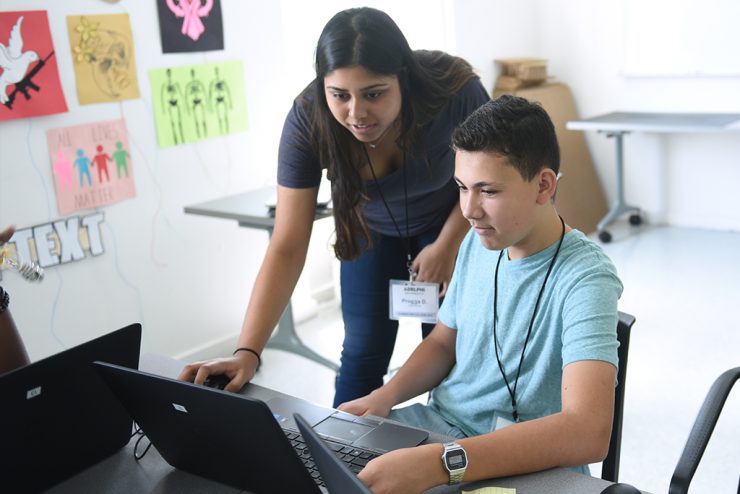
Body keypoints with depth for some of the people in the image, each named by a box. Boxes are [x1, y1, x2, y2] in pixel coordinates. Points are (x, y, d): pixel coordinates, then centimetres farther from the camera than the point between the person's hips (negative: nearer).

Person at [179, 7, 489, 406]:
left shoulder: (454, 89, -35)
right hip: (371, 231, 1)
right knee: (362, 354, 0)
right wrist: (247, 352, -38)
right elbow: (287, 247, -31)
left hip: (449, 226, 0)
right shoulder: (308, 119, -32)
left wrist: (446, 246, -18)